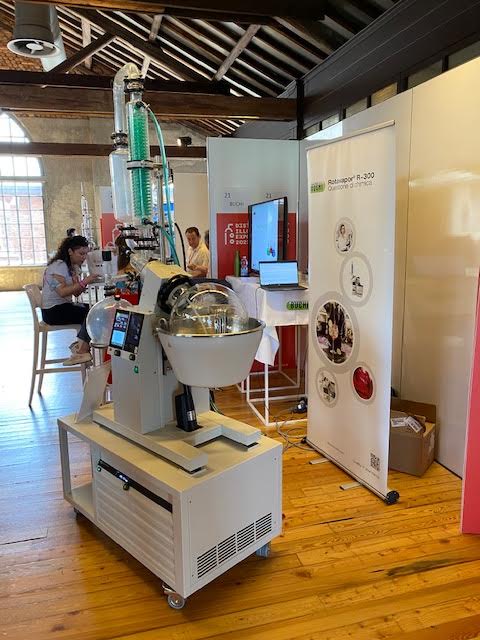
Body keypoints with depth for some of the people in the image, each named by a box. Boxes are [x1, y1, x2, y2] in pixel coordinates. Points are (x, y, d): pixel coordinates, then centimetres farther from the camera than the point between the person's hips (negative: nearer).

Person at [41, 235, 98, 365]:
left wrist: (85, 283, -13)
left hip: (65, 306, 9)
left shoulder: (74, 267, 12)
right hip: (53, 311, -9)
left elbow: (76, 293, 4)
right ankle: (82, 349, -11)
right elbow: (62, 292, -27)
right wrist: (84, 282, -29)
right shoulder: (58, 265, -14)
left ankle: (82, 346, -7)